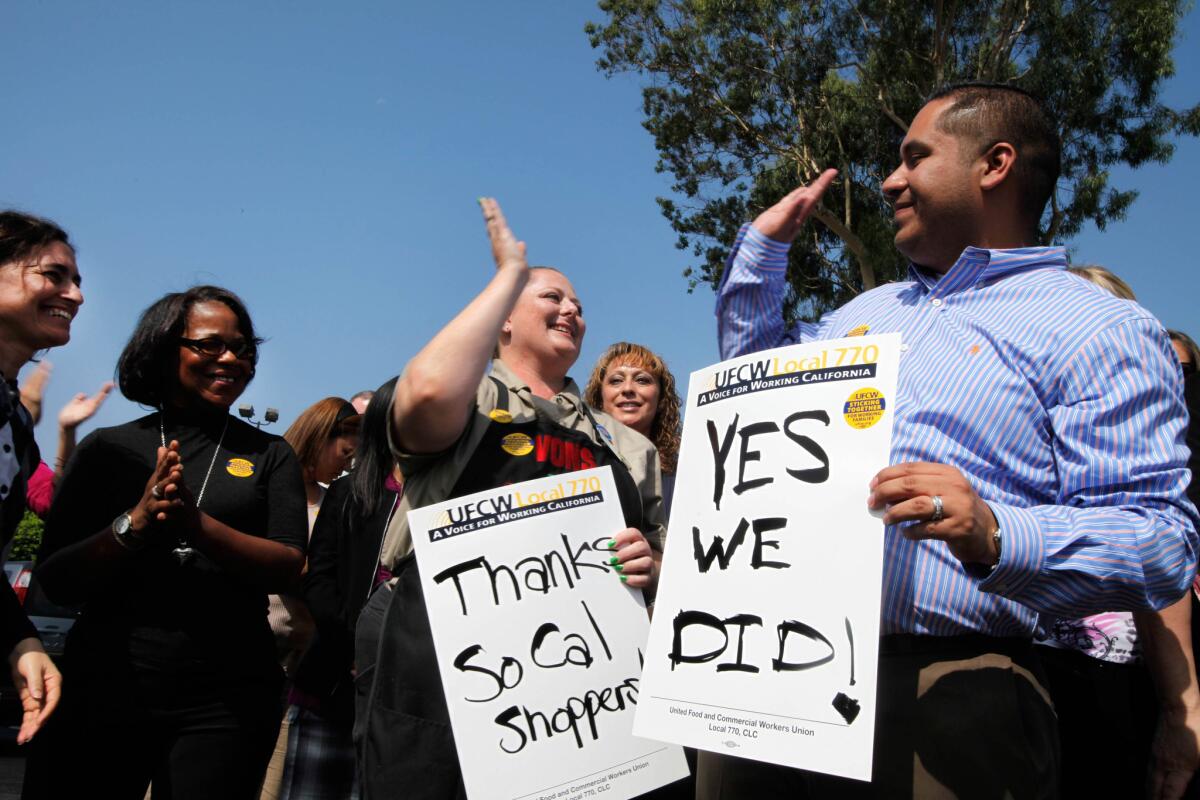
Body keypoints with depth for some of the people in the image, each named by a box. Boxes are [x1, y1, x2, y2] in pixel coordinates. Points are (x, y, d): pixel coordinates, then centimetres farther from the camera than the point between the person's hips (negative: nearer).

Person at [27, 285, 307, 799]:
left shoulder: (270, 455, 5)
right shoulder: (107, 448, 5)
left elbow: (287, 569, -6)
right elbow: (56, 583, 1)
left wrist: (197, 525, -21)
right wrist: (134, 524, -17)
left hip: (227, 697, 0)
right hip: (102, 684, 1)